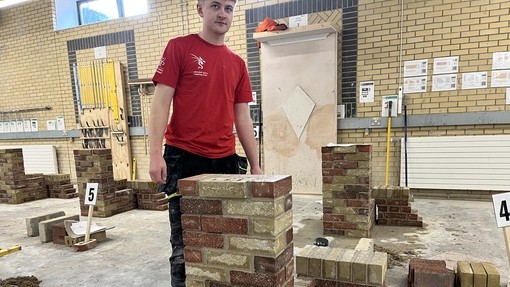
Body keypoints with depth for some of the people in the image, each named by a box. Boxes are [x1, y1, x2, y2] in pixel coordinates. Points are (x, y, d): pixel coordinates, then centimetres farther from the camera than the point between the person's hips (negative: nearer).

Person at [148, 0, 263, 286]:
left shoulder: (238, 63, 13)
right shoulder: (179, 47, 1)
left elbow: (242, 117, 12)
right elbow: (161, 102, -5)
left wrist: (255, 165, 9)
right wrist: (156, 154, -14)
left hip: (226, 161, 4)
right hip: (183, 158, -4)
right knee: (185, 241, 4)